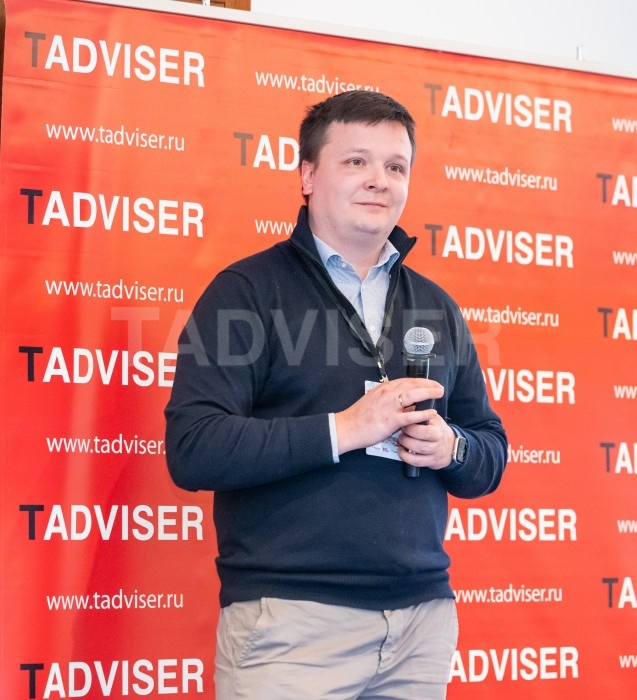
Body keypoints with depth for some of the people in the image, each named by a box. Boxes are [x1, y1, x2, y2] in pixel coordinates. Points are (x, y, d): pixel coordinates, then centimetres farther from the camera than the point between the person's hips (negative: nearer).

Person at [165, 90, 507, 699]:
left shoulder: (436, 306, 13)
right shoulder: (247, 289, -4)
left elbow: (491, 455, 16)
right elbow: (192, 449, -14)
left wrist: (452, 448, -6)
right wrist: (343, 429, -20)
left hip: (424, 613, 5)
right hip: (289, 619, -5)